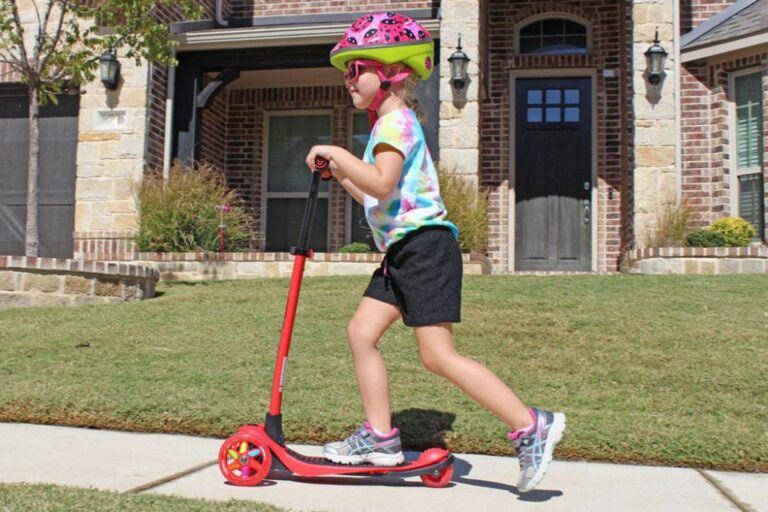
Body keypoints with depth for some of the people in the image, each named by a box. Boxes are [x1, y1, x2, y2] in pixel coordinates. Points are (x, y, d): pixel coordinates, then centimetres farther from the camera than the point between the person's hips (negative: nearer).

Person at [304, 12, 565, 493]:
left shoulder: (395, 120, -9)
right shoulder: (392, 123, 23)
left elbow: (382, 185, -26)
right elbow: (377, 198, 25)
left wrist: (339, 154, -18)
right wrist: (341, 174, 22)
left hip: (425, 243, -10)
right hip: (402, 251, 10)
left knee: (438, 355, -12)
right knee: (361, 332, 7)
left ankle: (532, 426, -5)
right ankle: (380, 436, 14)